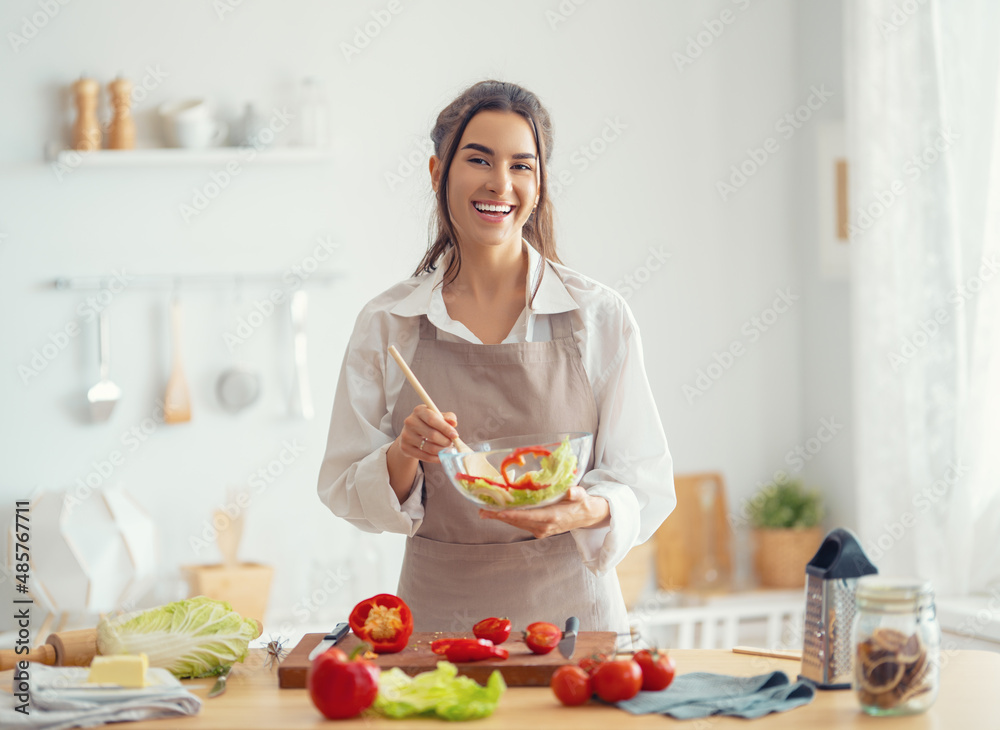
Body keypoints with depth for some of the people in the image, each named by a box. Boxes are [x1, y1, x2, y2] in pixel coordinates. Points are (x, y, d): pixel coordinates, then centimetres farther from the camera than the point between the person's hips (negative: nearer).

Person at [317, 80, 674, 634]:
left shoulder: (598, 316, -1)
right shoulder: (388, 324, 1)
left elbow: (647, 483, 0)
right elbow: (345, 493, 4)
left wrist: (587, 511, -20)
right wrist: (404, 457, -16)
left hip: (571, 608, 0)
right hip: (438, 615, 1)